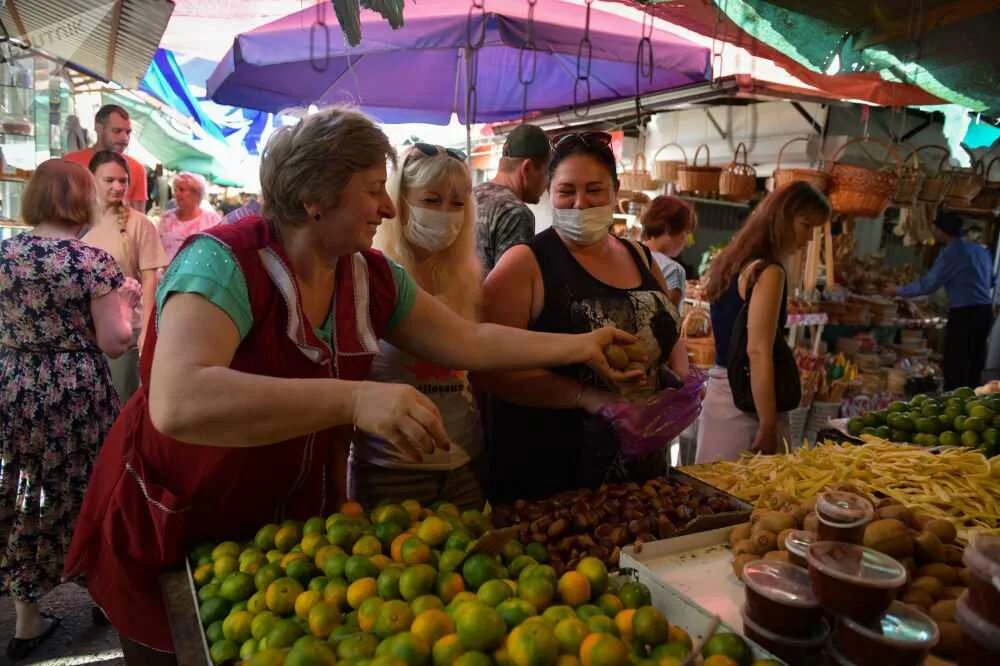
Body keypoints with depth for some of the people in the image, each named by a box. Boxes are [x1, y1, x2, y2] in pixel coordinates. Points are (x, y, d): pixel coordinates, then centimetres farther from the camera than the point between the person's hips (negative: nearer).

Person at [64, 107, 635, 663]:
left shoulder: (371, 277, -6)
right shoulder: (223, 263, -27)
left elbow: (469, 341, 1)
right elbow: (178, 402, -42)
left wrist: (579, 346, -1)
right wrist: (351, 399, -49)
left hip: (288, 527, 6)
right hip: (169, 536, -5)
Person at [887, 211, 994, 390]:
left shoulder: (950, 252, -11)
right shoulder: (980, 249, 13)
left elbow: (928, 285, -9)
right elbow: (991, 281, 21)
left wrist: (898, 291, 1)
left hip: (964, 314, -8)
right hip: (985, 311, 8)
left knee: (955, 366, -2)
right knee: (974, 365, 13)